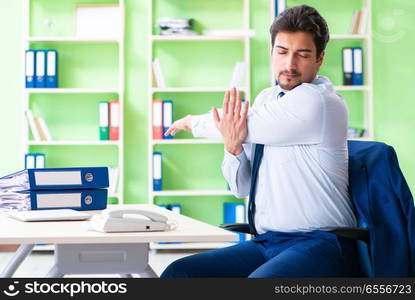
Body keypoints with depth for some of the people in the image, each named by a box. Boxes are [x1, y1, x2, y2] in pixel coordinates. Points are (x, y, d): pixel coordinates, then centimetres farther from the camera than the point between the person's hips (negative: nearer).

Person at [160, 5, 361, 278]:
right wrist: (232, 146, -7)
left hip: (318, 246, -7)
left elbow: (245, 127, -9)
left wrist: (194, 122, 10)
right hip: (266, 243, 7)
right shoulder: (267, 99, 13)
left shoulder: (317, 101, -11)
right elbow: (242, 188, 14)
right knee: (178, 272, -10)